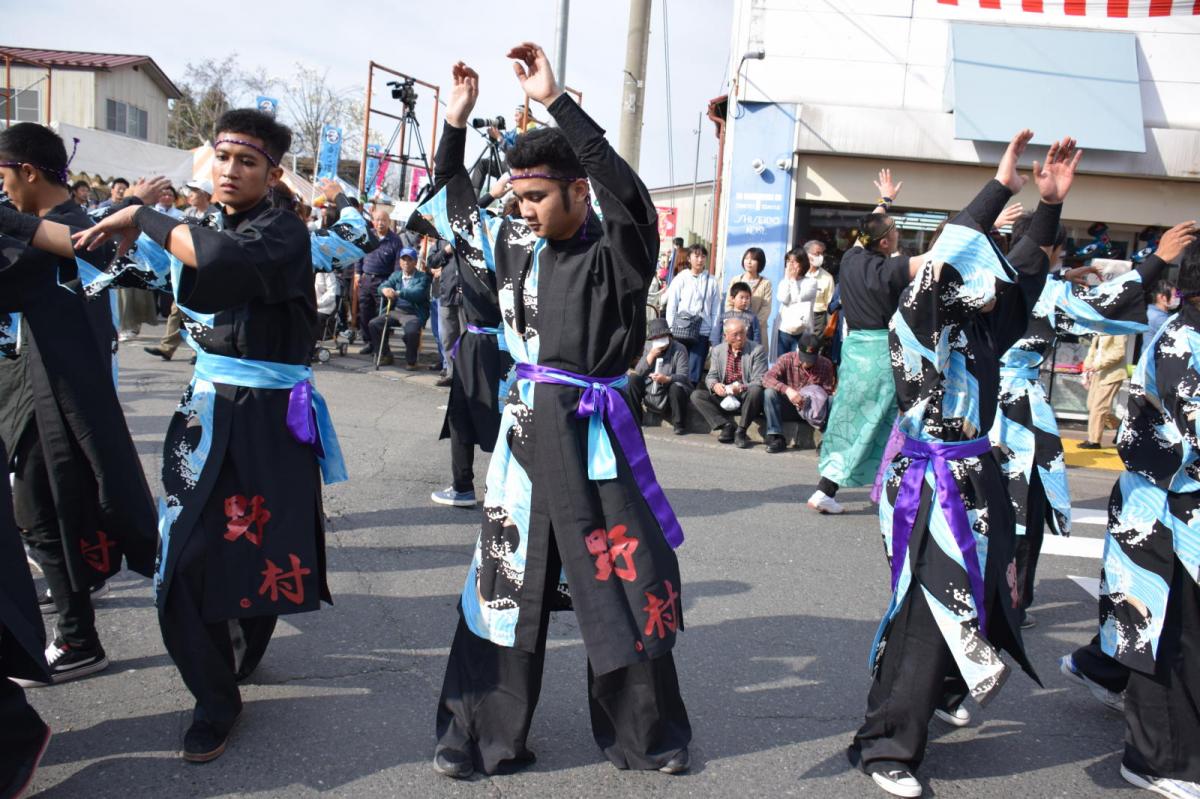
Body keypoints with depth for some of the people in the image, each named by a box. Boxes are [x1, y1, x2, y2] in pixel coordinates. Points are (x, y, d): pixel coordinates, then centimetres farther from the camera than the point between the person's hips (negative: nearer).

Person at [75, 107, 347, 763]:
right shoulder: (204, 228, 12)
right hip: (206, 411, 6)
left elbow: (225, 259, -33)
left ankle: (236, 662, 31)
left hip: (266, 420, -6)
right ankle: (216, 698, 18)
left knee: (255, 554, 6)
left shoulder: (283, 230, -11)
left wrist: (142, 218, -22)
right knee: (186, 557, 0)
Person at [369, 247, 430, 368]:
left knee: (411, 331, -35)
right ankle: (386, 356, 4)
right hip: (395, 311, 5)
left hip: (413, 314, -5)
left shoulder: (422, 277, 2)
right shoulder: (396, 275, 18)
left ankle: (411, 361, -9)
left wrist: (398, 293, -33)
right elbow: (383, 285, 2)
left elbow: (417, 293, -17)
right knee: (374, 324, -15)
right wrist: (385, 290, -25)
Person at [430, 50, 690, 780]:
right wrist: (456, 124, 12)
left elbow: (629, 193, -29)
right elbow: (461, 213, 23)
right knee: (506, 577, 10)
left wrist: (556, 101, -30)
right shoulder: (517, 246, 6)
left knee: (626, 582, 5)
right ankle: (486, 734, 23)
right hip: (527, 424, 5)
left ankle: (646, 734, 24)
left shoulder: (618, 250, -9)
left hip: (592, 431, -4)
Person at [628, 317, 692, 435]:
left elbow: (683, 376, -20)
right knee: (633, 378, -15)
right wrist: (651, 355, -18)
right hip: (648, 395, 4)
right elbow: (638, 372, -6)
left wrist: (666, 379, -39)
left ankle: (679, 425, -15)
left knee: (676, 387, -34)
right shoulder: (647, 347, 3)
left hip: (669, 397, -4)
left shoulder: (679, 349, -10)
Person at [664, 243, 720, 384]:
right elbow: (671, 307, 5)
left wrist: (714, 337, 1)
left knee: (694, 375, -1)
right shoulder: (681, 279, 4)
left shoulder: (712, 281, 5)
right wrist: (671, 332, 0)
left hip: (702, 332, 0)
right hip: (681, 332, 0)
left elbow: (715, 311, 5)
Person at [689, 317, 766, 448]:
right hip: (724, 399, 4)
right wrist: (715, 385, -19)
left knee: (756, 390, -36)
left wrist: (741, 387, -31)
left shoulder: (757, 350, -5)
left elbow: (759, 381, -12)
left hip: (746, 399, -3)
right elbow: (710, 377, 6)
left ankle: (740, 431, -22)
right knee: (696, 395, -15)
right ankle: (727, 426, -19)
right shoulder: (718, 350, 7)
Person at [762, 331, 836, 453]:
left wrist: (814, 400, -28)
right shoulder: (786, 359, -11)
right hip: (789, 408, 0)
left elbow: (828, 392, -6)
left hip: (814, 410, 0)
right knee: (769, 392, -27)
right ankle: (776, 438, -24)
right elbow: (767, 378, -23)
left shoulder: (826, 365, -10)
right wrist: (787, 389, -39)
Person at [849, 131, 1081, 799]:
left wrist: (1052, 203, 3)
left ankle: (942, 692, 44)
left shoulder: (983, 328, 7)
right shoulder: (917, 327, -13)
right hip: (930, 486, -8)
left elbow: (1026, 271, 15)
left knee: (978, 592, 18)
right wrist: (1002, 186, -20)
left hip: (979, 480, 8)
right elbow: (944, 261, -25)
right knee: (928, 607, -7)